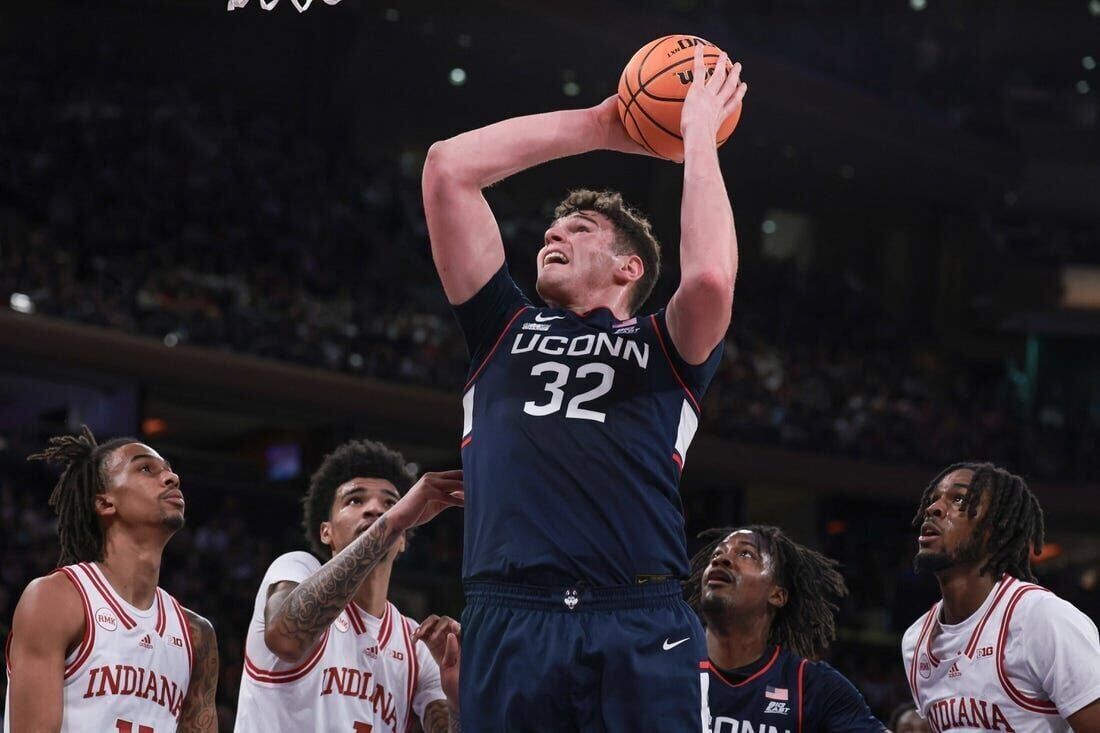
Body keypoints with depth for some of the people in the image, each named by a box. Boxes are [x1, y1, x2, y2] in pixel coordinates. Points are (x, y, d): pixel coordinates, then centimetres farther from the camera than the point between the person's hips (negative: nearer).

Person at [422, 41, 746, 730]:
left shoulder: (665, 349, 17)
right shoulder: (505, 330, 24)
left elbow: (710, 278, -7)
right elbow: (447, 166, 18)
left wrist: (699, 133, 6)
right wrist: (599, 128, 22)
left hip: (640, 627, -2)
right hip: (508, 621, 2)